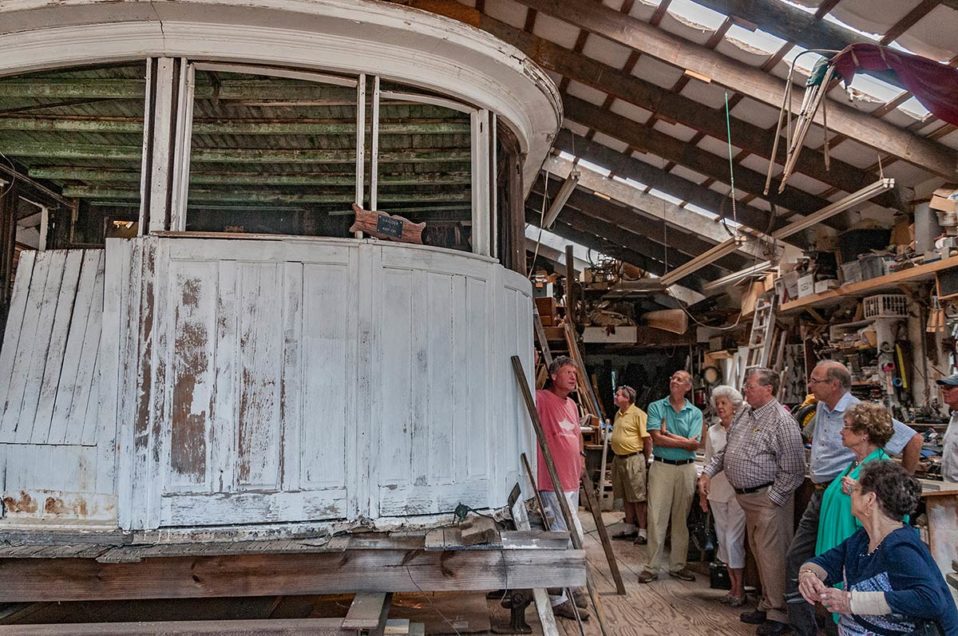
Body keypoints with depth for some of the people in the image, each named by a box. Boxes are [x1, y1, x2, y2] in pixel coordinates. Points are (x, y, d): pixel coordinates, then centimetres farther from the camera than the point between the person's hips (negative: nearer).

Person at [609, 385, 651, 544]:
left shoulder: (638, 414, -14)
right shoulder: (618, 414, 13)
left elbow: (648, 439, -14)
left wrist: (645, 459, -8)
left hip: (633, 459, -9)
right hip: (618, 459, 9)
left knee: (638, 498, -3)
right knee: (625, 497, 15)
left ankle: (642, 531, 4)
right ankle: (629, 527, 26)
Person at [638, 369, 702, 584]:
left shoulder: (695, 413, 6)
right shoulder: (656, 407, 1)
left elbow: (694, 445, -6)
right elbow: (657, 439, -11)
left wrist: (668, 434, -9)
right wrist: (684, 441, -8)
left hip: (686, 468, 2)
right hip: (661, 467, -2)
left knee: (682, 519, 10)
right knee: (657, 517, -2)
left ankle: (678, 565, 21)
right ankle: (652, 566, 5)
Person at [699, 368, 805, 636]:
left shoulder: (781, 421, -16)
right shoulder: (744, 415, 9)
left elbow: (792, 470, -17)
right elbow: (725, 450, 18)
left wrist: (772, 500, -16)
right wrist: (708, 472, 8)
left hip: (769, 499, -8)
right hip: (747, 497, 8)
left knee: (772, 556, -2)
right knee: (758, 552, 17)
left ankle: (779, 614, 12)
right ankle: (767, 605, 30)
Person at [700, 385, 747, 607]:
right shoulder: (712, 431, 8)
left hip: (738, 490, -5)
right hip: (717, 491, 5)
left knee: (733, 539, -5)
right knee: (723, 539, 10)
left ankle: (740, 590, 10)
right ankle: (733, 586, 23)